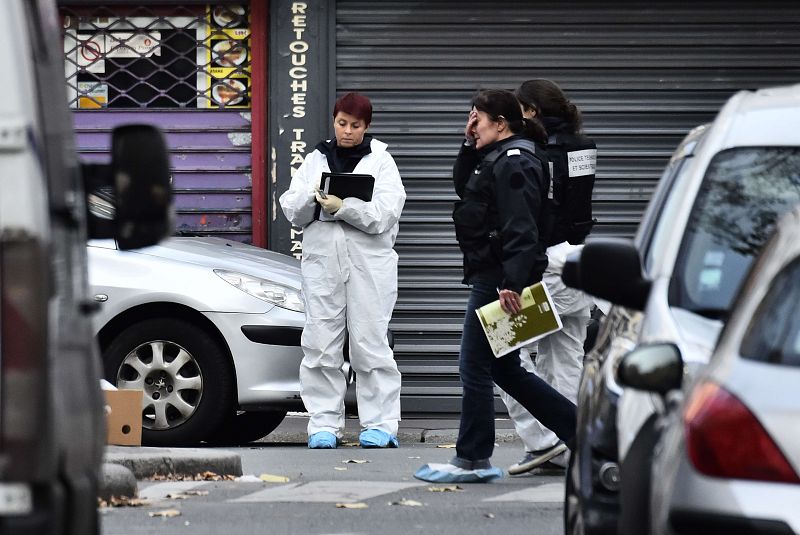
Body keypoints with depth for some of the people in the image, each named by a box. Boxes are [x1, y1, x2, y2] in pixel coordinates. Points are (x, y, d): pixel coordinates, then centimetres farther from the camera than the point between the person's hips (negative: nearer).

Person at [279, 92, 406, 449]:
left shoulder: (380, 161, 6)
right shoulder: (315, 160, 14)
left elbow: (384, 215, -7)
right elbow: (291, 210, 9)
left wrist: (342, 207, -18)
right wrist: (314, 198, -11)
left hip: (369, 264, -2)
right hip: (321, 260, 3)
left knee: (370, 345, -5)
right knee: (321, 345, -1)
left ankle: (380, 425, -1)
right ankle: (324, 425, 3)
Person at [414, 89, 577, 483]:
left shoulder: (512, 163, -15)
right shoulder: (497, 161, 17)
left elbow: (521, 229, -24)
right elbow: (462, 187, 31)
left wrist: (512, 284, -30)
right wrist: (468, 148, 17)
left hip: (498, 282, -11)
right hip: (493, 279, 11)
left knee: (475, 368, -4)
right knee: (505, 370, 16)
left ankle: (472, 461, 2)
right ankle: (580, 429, 17)